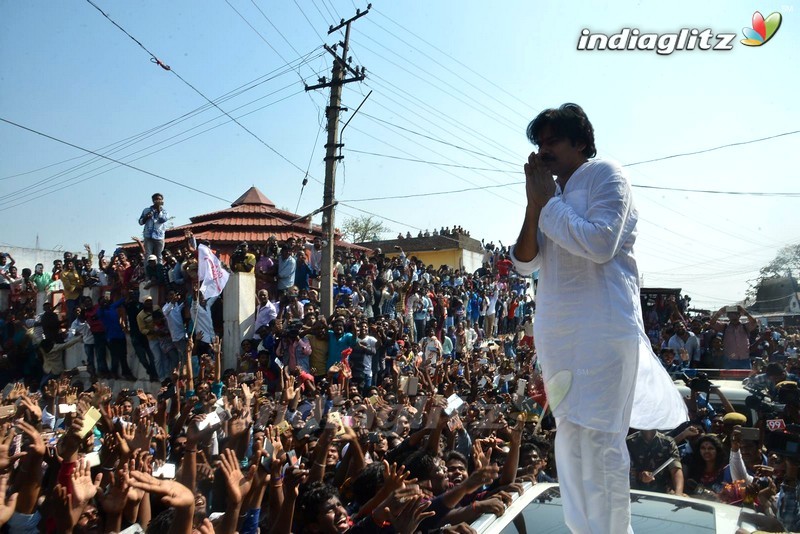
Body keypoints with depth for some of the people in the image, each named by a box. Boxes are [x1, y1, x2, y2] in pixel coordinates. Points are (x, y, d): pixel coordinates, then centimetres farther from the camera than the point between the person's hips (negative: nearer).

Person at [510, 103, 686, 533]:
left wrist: (548, 202, -9)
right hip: (557, 331, 8)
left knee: (599, 436, -7)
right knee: (569, 436, 13)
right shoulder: (554, 195, 18)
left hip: (603, 327, -7)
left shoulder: (604, 175, -2)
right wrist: (534, 205, -1)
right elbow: (524, 263, 11)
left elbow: (600, 244, -19)